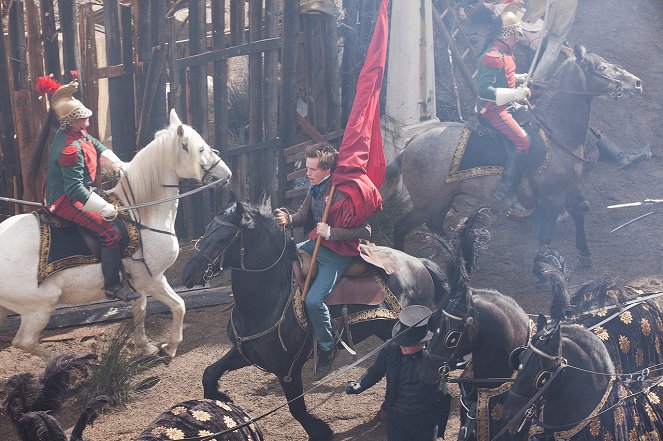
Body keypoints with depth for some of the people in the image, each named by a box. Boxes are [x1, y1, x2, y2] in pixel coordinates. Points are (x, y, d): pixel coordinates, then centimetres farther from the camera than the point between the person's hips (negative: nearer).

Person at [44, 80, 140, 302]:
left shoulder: (77, 134, 1)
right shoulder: (71, 149, -29)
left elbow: (97, 146, 19)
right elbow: (74, 188, -32)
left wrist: (117, 164, 3)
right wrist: (104, 208, -29)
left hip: (58, 195, 11)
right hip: (66, 201, -11)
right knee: (110, 233, -15)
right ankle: (112, 286, -7)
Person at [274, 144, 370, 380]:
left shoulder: (344, 195, -22)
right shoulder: (315, 188, 2)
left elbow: (364, 231, -21)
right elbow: (304, 216, 13)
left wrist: (331, 232, -27)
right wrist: (288, 219, -9)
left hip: (337, 255, -9)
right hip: (314, 245, 9)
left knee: (314, 300, -23)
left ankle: (327, 348, 3)